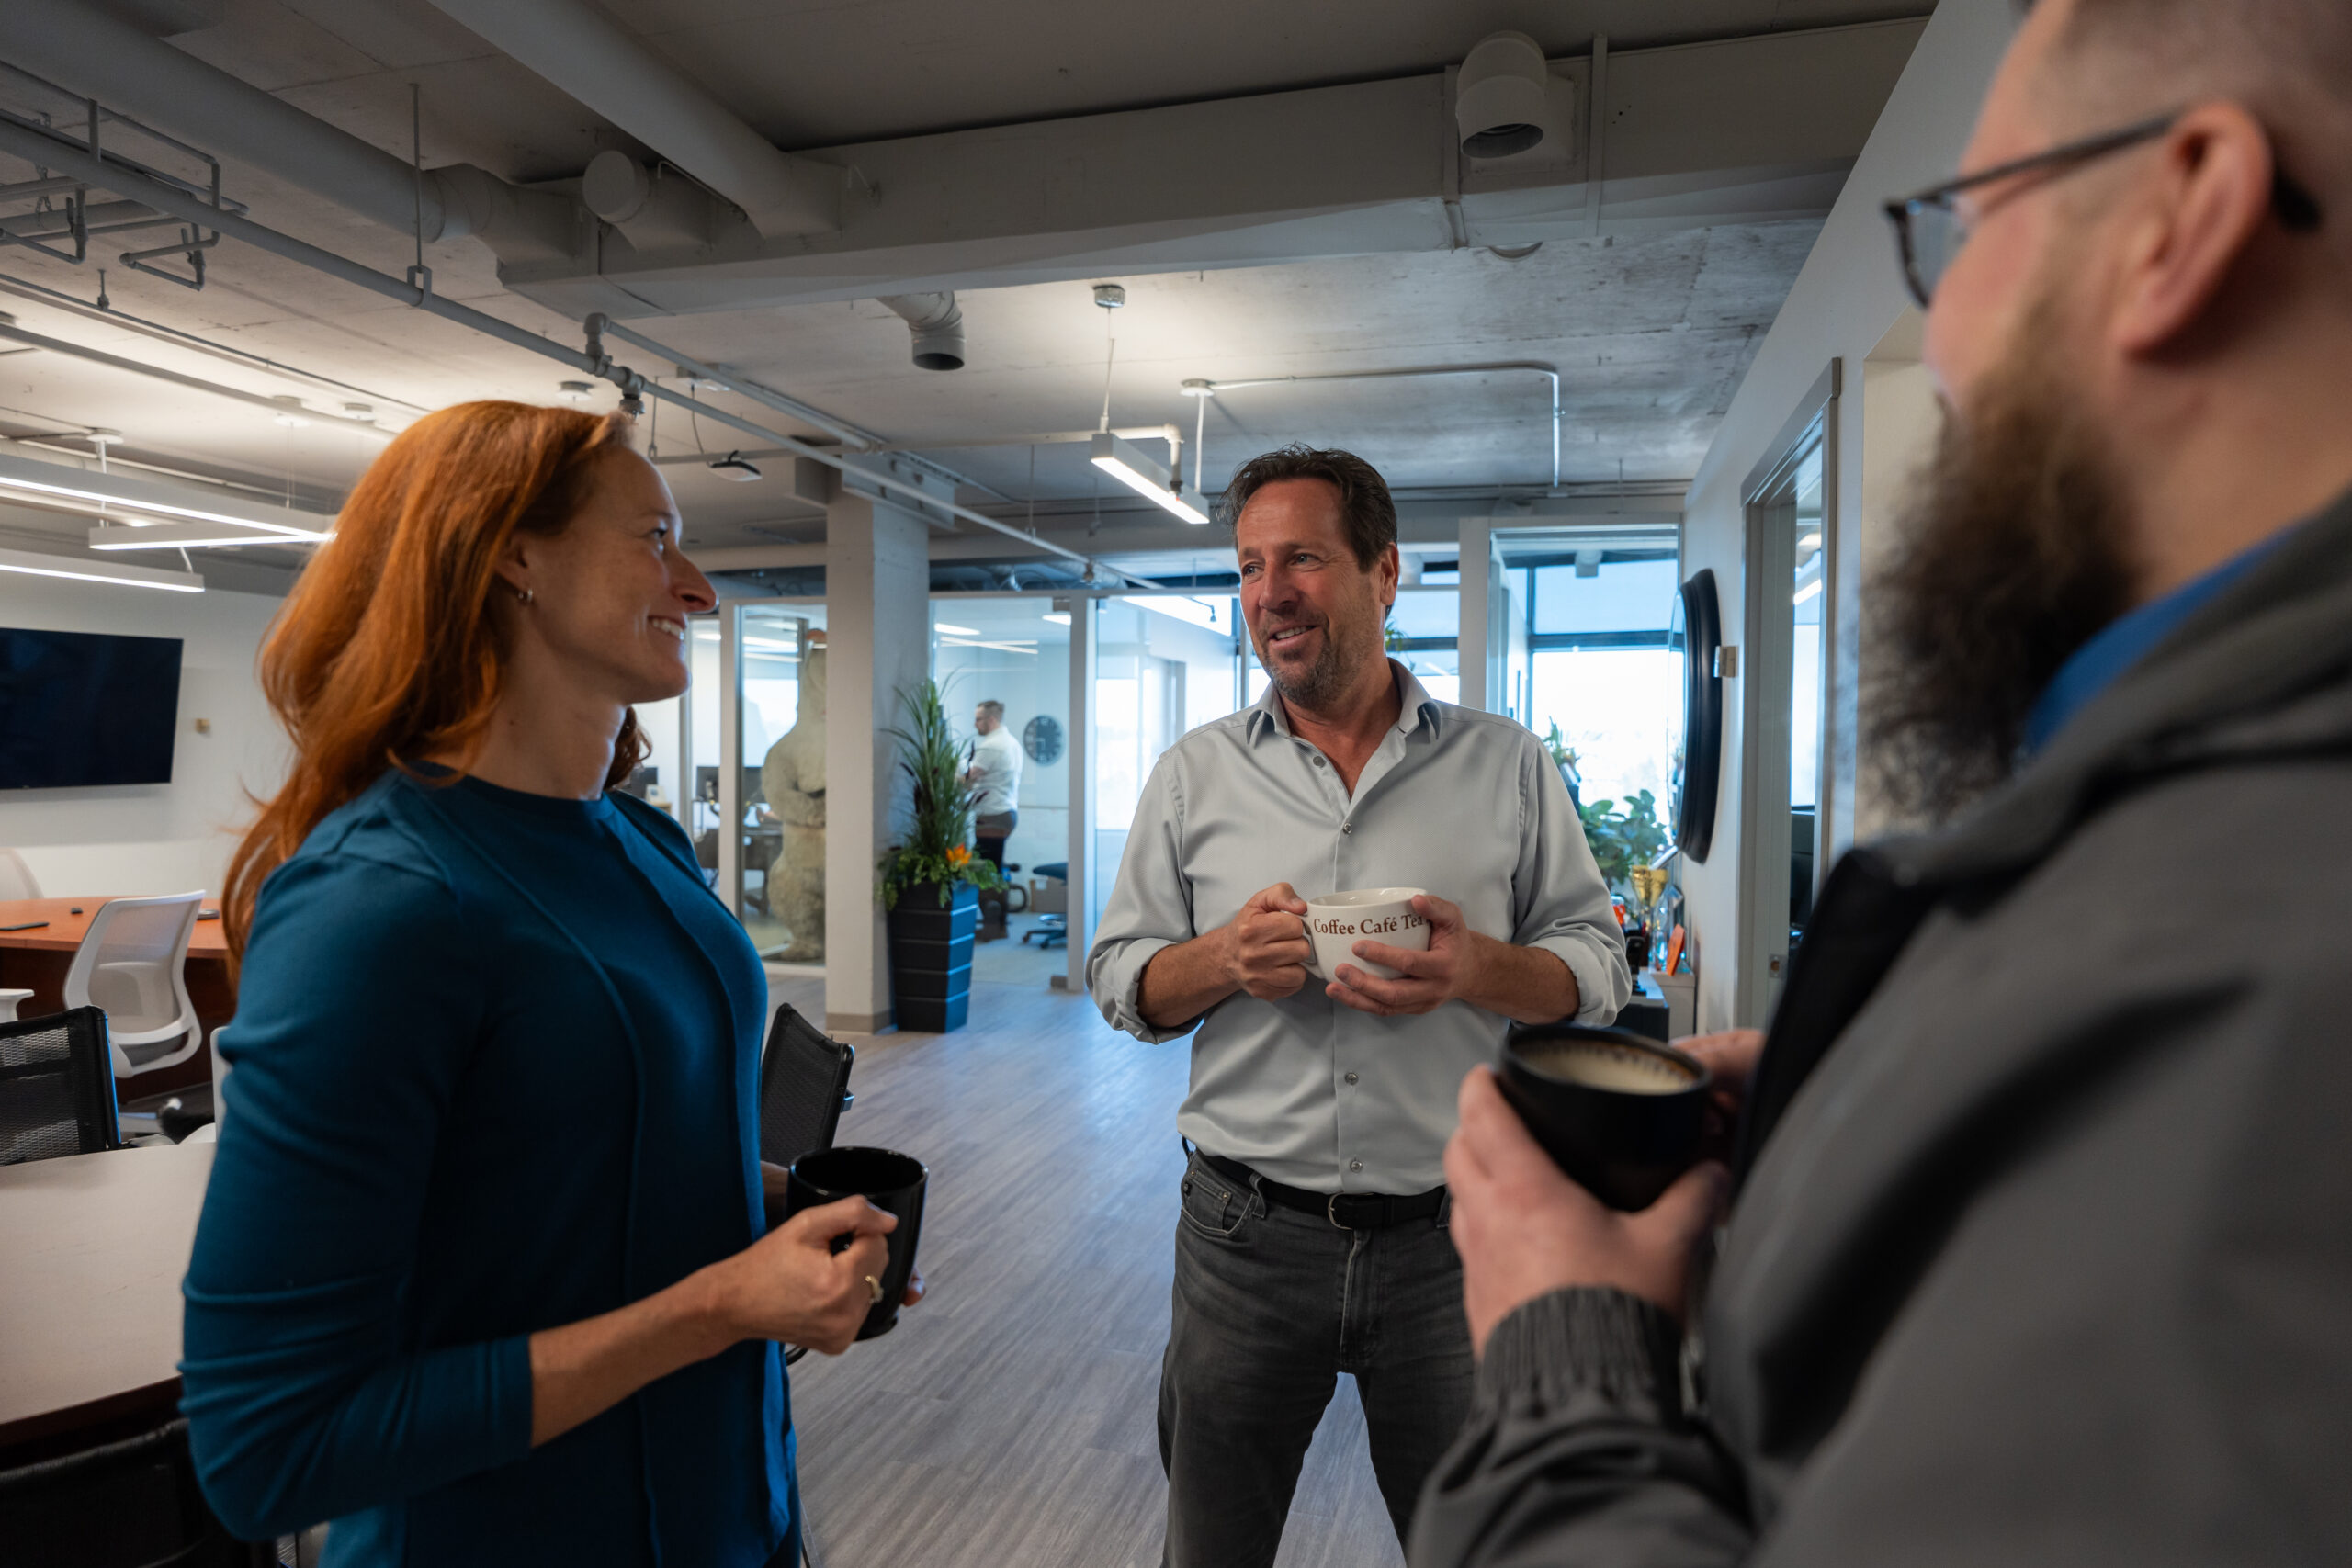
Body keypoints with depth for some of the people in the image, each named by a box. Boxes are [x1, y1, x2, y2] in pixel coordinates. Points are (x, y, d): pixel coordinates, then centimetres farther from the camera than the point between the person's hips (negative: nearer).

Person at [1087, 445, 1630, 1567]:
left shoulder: (1506, 766, 0)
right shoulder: (1194, 773, 3)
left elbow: (1598, 968, 2)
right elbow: (1120, 979, 5)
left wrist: (1478, 969, -19)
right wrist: (1225, 959, -16)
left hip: (1450, 1238, 0)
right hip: (1246, 1231, 1)